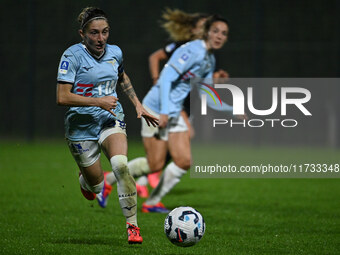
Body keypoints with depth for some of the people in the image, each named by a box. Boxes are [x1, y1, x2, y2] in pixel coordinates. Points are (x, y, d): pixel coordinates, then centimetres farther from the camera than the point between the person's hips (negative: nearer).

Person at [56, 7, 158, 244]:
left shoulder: (115, 53, 2)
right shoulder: (73, 56, -14)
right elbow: (62, 97, -20)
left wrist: (138, 104, 19)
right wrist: (98, 101, -23)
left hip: (112, 121, 2)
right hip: (81, 126, -2)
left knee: (120, 164, -28)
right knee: (96, 186, 5)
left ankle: (132, 225, -20)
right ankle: (84, 178, 46)